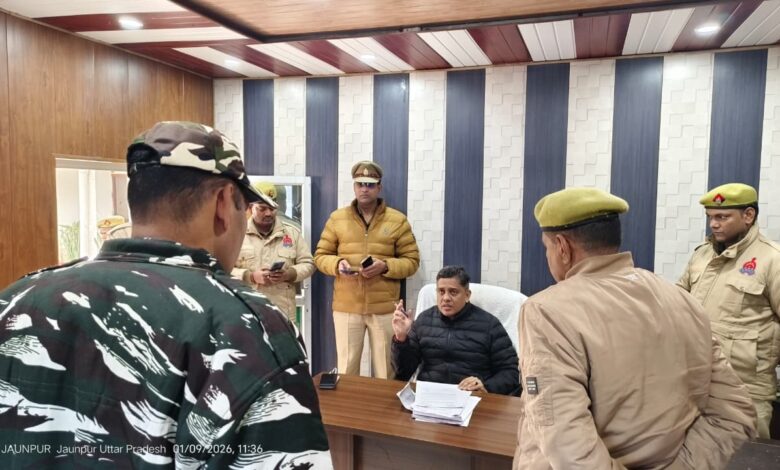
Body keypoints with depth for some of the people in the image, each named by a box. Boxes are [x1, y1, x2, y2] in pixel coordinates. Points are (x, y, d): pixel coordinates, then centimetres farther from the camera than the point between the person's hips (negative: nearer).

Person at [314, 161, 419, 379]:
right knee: (346, 368, 10)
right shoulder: (337, 218, 4)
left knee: (385, 368, 11)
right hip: (346, 306, 1)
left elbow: (412, 260, 2)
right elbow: (320, 256, 8)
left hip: (385, 308, 0)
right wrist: (337, 264, -13)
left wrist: (385, 266, -16)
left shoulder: (397, 220, 1)